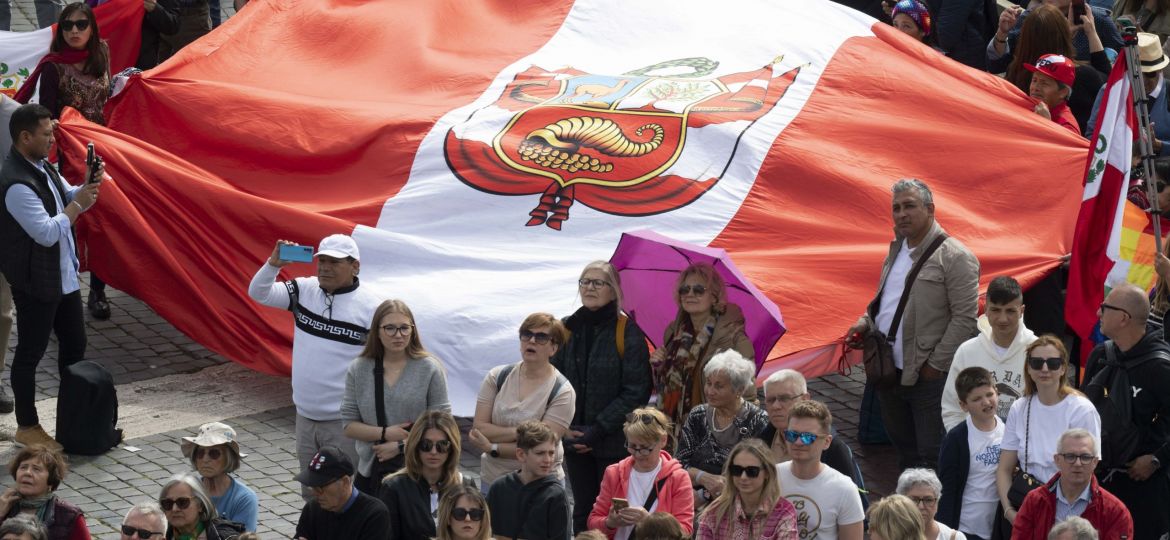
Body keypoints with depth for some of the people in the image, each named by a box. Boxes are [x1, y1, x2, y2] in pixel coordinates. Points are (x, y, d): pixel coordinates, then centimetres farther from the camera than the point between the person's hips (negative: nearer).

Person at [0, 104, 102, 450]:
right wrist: (78, 202, -17)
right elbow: (48, 233, -27)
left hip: (64, 276, 10)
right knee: (30, 353, 4)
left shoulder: (42, 166, 4)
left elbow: (68, 199, 16)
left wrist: (89, 186, -4)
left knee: (74, 344, 18)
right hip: (35, 283, -10)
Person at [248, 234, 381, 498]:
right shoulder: (304, 290, 3)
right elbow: (258, 293, 3)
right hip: (305, 415, 6)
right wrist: (273, 264, -16)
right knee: (310, 494, 17)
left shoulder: (371, 307, -12)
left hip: (345, 422, -6)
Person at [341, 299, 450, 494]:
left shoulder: (430, 369, -3)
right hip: (371, 471, 2)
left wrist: (400, 446, -13)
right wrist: (385, 433, -12)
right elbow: (349, 425, 4)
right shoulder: (358, 370, 4)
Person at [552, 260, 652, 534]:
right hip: (575, 440, 4)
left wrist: (598, 429, -14)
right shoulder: (567, 329, 6)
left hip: (614, 442, -4)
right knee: (583, 511, 11)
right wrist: (564, 427, -7)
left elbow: (636, 391, -10)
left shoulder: (627, 332, -7)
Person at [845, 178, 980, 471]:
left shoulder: (955, 256, -11)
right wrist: (865, 323, 8)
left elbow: (965, 317, -14)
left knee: (931, 457, -5)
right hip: (889, 374, 8)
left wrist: (936, 364, -15)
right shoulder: (895, 251, 15)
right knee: (905, 452, 18)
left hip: (928, 378, -8)